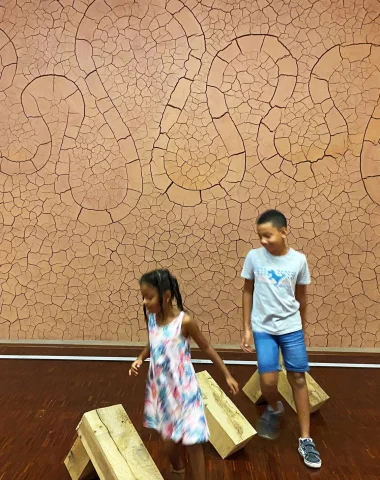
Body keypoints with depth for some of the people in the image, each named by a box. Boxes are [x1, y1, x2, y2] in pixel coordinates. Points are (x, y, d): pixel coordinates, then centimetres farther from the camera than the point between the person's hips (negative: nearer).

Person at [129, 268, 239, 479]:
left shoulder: (185, 321, -21)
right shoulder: (150, 317, -5)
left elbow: (206, 347, -9)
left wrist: (228, 375, -4)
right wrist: (140, 359, -7)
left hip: (183, 387, -5)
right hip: (160, 386, 5)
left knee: (192, 439, 3)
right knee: (169, 435, 21)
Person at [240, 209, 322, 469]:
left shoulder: (299, 260, -7)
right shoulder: (254, 257, -8)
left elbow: (301, 296, 6)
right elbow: (248, 292, 1)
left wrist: (302, 326, 15)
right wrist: (246, 329, 1)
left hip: (291, 328, 1)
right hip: (263, 329, 0)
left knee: (299, 379, 7)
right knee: (268, 381, -6)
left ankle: (306, 439, 24)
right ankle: (275, 408, 31)